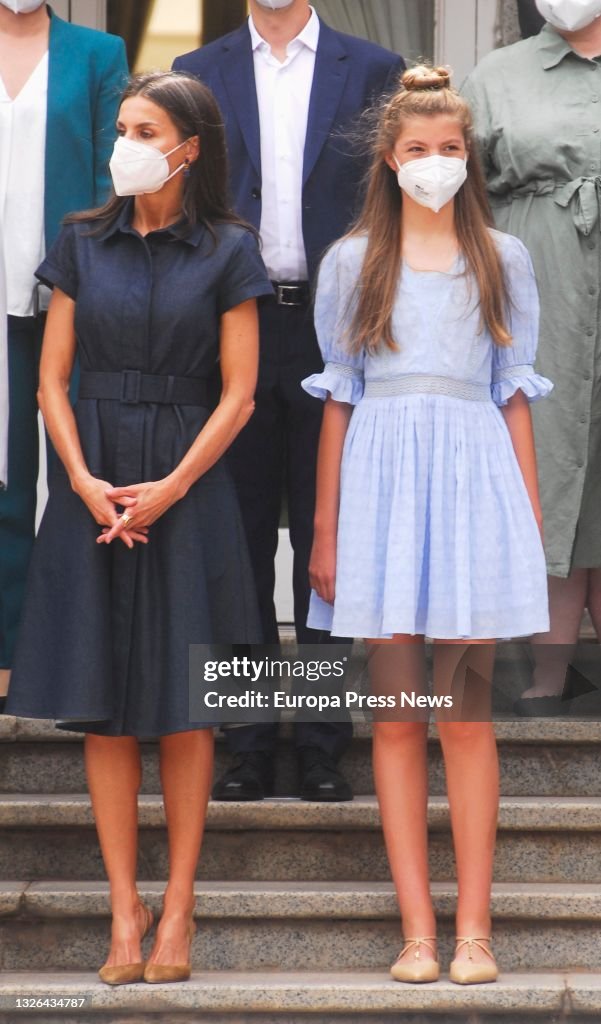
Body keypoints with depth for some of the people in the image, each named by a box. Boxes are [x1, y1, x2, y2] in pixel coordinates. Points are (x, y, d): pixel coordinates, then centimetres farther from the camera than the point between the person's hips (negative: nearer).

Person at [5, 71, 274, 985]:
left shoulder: (228, 251, 0)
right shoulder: (82, 243, 6)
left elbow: (238, 394, -3)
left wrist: (170, 488, -12)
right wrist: (84, 480, -9)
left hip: (187, 486, -2)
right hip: (95, 485, 2)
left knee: (182, 703, 1)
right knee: (102, 702, 2)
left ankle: (178, 908, 8)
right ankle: (125, 910, 8)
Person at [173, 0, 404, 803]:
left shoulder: (372, 69, 5)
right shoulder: (199, 73, 8)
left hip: (334, 327, -1)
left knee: (328, 539, 5)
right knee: (242, 539, 5)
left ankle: (323, 744, 12)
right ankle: (248, 744, 12)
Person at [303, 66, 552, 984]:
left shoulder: (502, 260, 11)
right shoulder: (352, 262, 9)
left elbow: (514, 394, 10)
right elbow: (338, 399, 8)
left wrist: (533, 521, 5)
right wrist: (325, 532, 3)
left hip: (474, 472, 0)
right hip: (382, 475, 0)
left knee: (469, 714, -2)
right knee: (396, 713, -1)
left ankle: (474, 928, -1)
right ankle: (418, 930, 1)